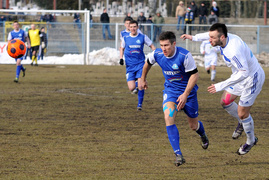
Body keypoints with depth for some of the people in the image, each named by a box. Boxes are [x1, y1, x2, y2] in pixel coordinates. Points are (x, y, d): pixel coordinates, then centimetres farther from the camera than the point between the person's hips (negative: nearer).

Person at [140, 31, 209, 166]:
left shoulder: (184, 56, -27)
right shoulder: (156, 54, -14)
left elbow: (194, 75, -19)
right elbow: (148, 64, 10)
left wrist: (185, 94, -26)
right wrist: (143, 79, 25)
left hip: (188, 91, -2)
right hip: (170, 90, 2)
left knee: (193, 125, 11)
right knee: (168, 118, -24)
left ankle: (203, 135, 52)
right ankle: (178, 155, -24)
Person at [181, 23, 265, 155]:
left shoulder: (233, 51, -40)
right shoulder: (226, 37, -13)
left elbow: (244, 73, -38)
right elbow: (211, 35, 13)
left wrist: (221, 86, -36)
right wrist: (194, 38, 20)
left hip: (251, 80, -9)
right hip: (241, 75, 9)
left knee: (242, 114, 2)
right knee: (225, 102, 16)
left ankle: (251, 140, 28)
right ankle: (241, 123, 43)